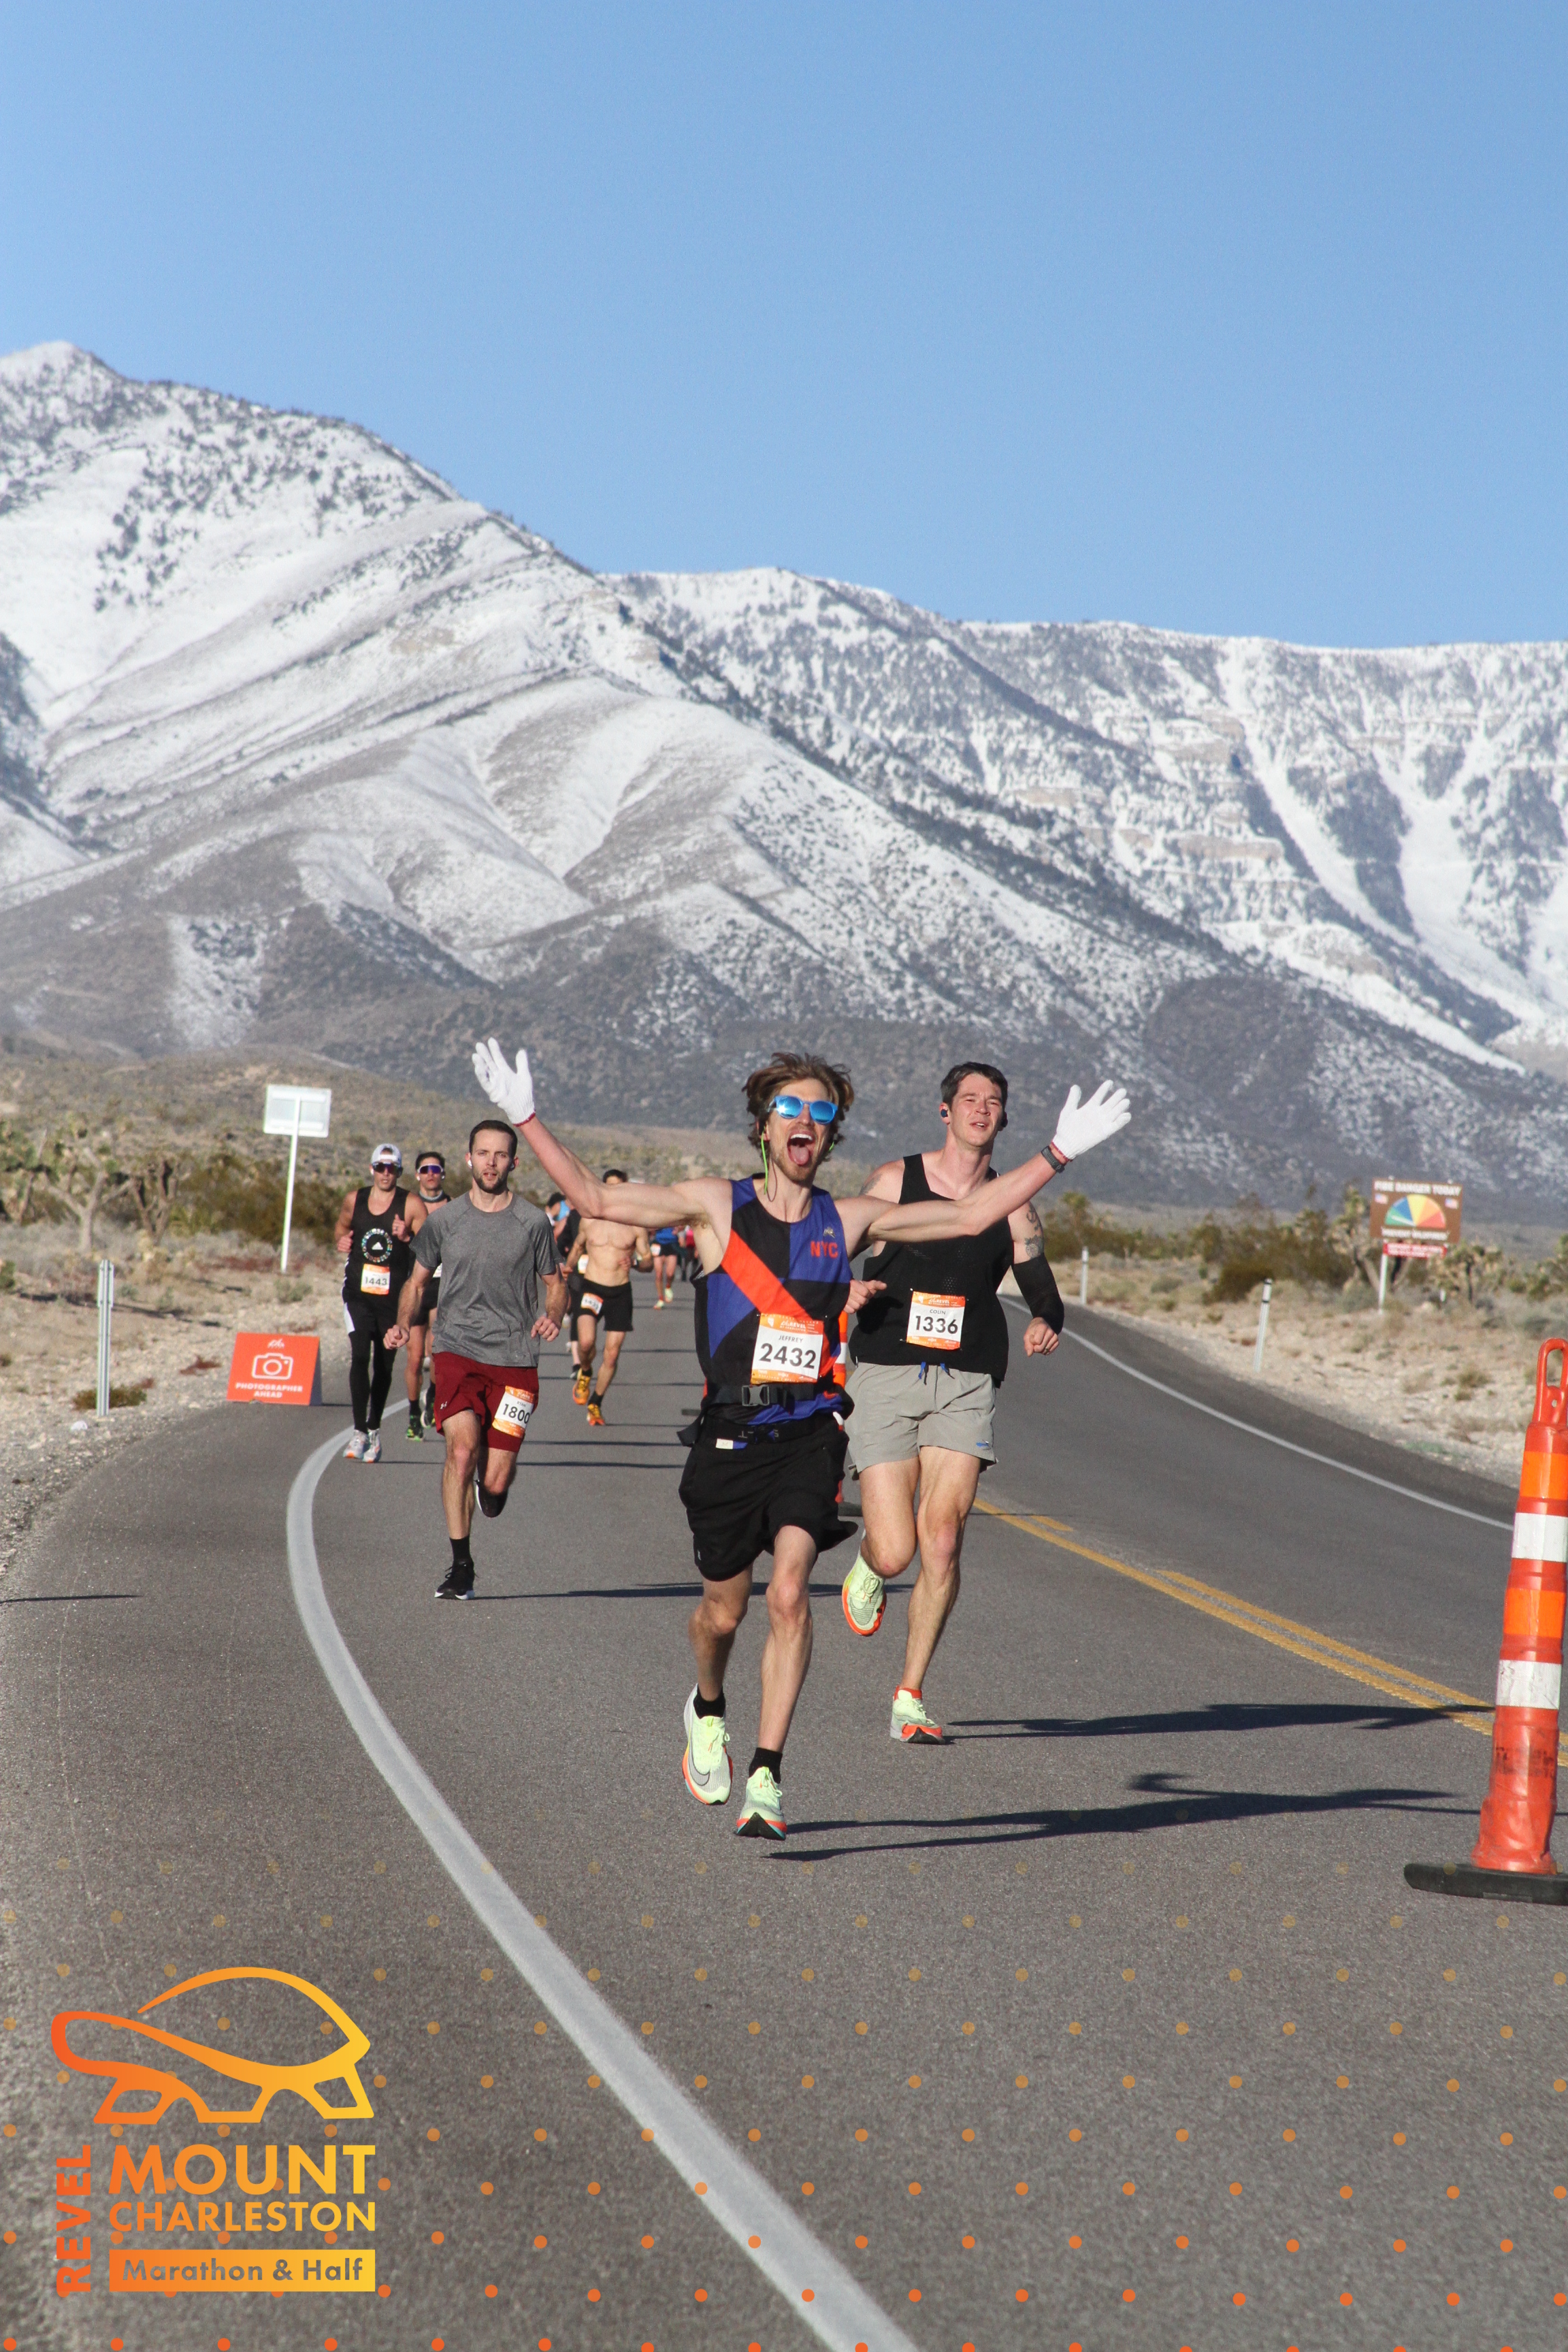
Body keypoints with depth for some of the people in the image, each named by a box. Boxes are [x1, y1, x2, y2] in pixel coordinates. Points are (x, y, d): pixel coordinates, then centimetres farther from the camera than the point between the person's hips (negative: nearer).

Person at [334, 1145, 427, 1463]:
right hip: (358, 1292, 1)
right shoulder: (354, 1200, 6)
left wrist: (407, 1238, -23)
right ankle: (360, 1432, -14)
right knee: (360, 1357, -16)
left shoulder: (411, 1206, -4)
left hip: (393, 1297, -1)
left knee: (384, 1367, 8)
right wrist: (340, 1242, 3)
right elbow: (342, 1226, 25)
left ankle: (374, 1430, 25)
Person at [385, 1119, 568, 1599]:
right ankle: (460, 1565, -11)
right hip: (457, 1352, 0)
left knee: (494, 1483, -4)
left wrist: (554, 1316, -8)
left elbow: (555, 1284, 14)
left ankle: (495, 1477, 36)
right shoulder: (443, 1220, 7)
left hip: (515, 1360, 0)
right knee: (462, 1448, -22)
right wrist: (403, 1324, 0)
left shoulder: (533, 1223, 4)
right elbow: (417, 1281, 18)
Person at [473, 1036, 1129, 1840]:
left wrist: (1058, 1151, 8)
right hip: (730, 1432, 0)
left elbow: (971, 1215, 12)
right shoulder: (718, 1205, 2)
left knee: (789, 1593, -18)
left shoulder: (849, 1221, 7)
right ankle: (707, 1711, 45)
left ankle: (766, 1775, -15)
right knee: (724, 1610, 11)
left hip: (810, 1430, 0)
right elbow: (595, 1198, 1)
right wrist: (526, 1118, -4)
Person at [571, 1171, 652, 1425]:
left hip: (621, 1292, 1)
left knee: (612, 1355, 1)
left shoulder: (635, 1225, 1)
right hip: (592, 1288, -1)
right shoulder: (589, 1219, 4)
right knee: (586, 1342, -23)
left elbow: (647, 1260, 3)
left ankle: (595, 1403, 20)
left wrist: (635, 1262, -18)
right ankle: (584, 1373, 11)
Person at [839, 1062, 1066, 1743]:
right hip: (886, 1377, -1)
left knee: (941, 1541, -12)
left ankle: (909, 1698, -1)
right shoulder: (893, 1180, 5)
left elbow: (1044, 1294, 12)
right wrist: (854, 1291, -15)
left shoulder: (1012, 1206, 9)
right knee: (894, 1551, -8)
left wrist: (1044, 1325, -12)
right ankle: (866, 1569, 32)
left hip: (966, 1385, 1)